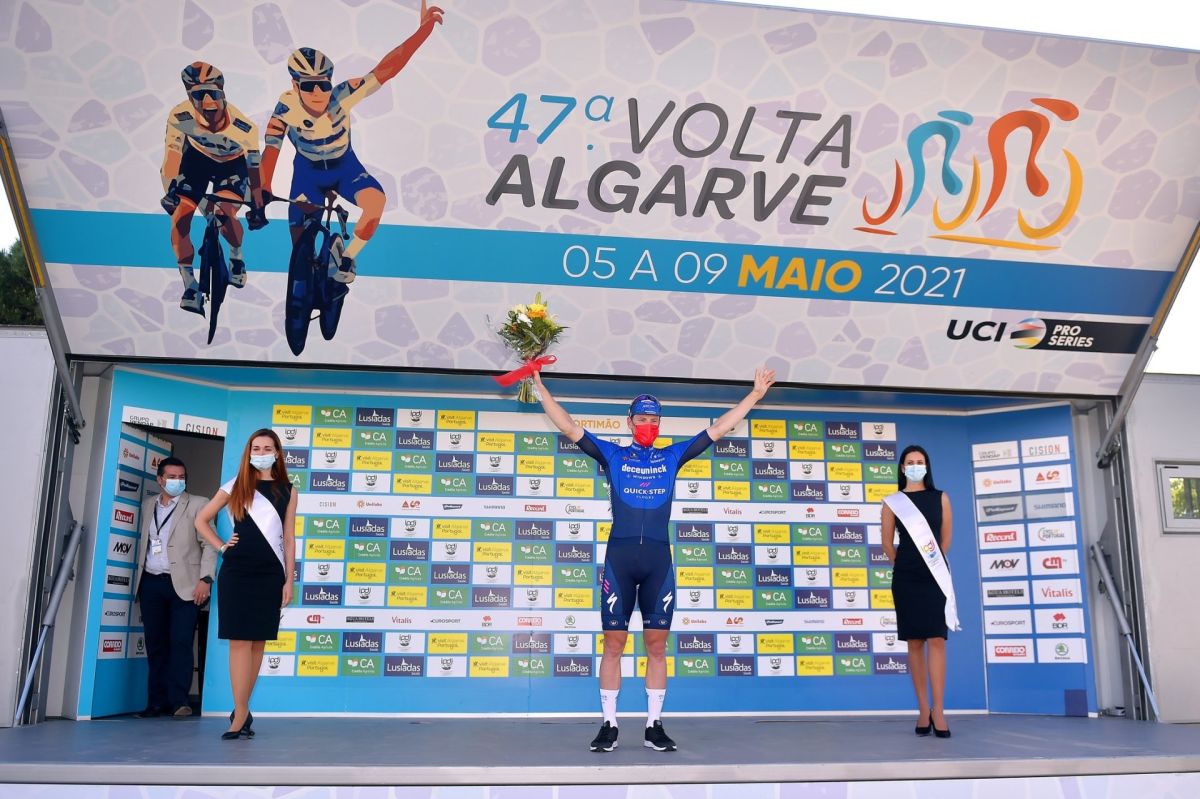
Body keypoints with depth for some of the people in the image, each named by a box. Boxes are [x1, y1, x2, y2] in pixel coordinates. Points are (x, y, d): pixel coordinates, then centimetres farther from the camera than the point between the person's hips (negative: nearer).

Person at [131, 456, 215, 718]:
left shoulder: (198, 505, 2)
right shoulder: (148, 504, 16)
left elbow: (209, 545, -3)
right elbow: (144, 542, 20)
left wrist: (205, 579, -13)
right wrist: (139, 581, 15)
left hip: (184, 584, -4)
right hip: (151, 583, 5)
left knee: (181, 642, -9)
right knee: (155, 644, 7)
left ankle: (179, 700, -5)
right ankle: (157, 702, 13)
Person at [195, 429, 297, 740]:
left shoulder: (287, 491, 8)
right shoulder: (236, 486, 5)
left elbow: (288, 538, 7)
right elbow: (201, 520, 14)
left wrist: (289, 580, 3)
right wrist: (221, 546, 2)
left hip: (270, 574, 1)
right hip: (237, 572, -1)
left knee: (258, 642, 5)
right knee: (240, 642, -5)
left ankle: (241, 710, 16)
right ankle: (241, 715, -3)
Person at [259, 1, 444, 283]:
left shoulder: (343, 96, -32)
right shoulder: (286, 108, -30)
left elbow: (385, 70, -40)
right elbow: (271, 151, -28)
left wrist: (423, 30, -49)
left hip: (345, 166, 0)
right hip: (308, 170, 0)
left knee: (376, 201, -29)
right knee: (300, 239, -3)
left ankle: (346, 260, -6)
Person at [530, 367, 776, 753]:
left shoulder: (673, 456, 16)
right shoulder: (612, 455, 11)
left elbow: (718, 429, 17)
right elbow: (569, 427, 7)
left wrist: (755, 394, 15)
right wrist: (540, 387, 2)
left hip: (658, 557, 2)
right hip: (619, 554, -1)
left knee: (657, 644, 4)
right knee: (613, 642, 0)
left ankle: (654, 725, 12)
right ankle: (609, 726, 7)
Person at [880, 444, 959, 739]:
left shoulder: (940, 498, 9)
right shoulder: (892, 502, 5)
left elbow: (946, 537, 12)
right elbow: (888, 543, 7)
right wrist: (904, 565, 12)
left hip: (936, 576, 0)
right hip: (906, 578, 0)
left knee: (937, 640, -8)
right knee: (915, 642, 2)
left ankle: (938, 712, -9)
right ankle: (923, 710, 7)